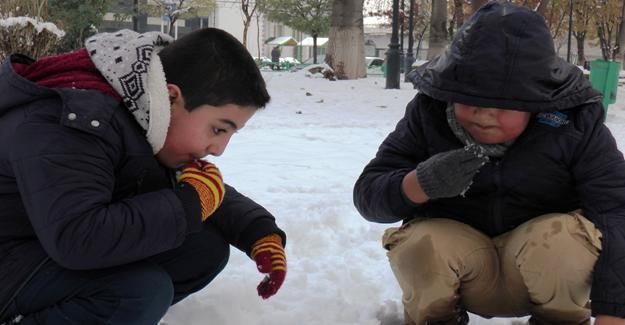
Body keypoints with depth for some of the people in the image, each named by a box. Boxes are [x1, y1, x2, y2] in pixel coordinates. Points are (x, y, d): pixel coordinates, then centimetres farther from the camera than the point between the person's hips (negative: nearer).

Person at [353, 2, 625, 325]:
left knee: (563, 237, -33)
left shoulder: (575, 125, -15)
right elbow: (367, 193, -11)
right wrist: (420, 184, -35)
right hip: (454, 261, 1)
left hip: (546, 267, 0)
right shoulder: (428, 115, -11)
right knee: (420, 243, -32)